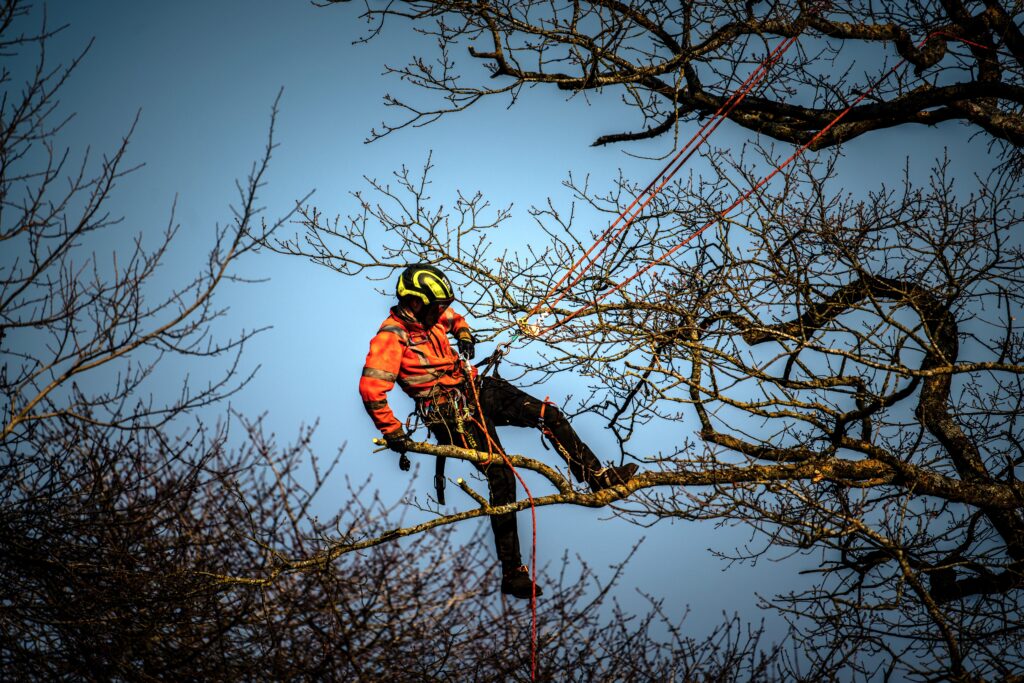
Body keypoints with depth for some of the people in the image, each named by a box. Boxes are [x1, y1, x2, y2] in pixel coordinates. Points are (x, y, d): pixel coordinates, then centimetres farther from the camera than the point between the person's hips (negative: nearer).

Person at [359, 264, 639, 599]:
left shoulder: (431, 317, 9)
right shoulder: (391, 338, -16)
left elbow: (453, 317, 35)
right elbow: (371, 388, -25)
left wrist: (465, 336, 15)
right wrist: (393, 433, -22)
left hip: (476, 388, 9)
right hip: (452, 412, -9)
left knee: (549, 415, -3)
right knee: (501, 477, -17)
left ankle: (598, 477, 8)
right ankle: (513, 574, -14)